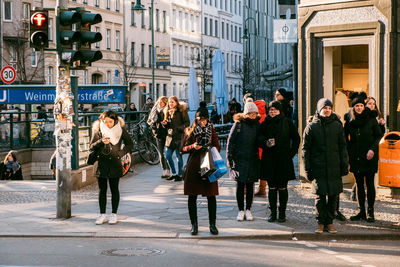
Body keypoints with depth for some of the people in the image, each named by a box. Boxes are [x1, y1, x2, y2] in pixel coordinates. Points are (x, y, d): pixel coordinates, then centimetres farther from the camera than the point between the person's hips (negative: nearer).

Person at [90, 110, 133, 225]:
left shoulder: (120, 130, -1)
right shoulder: (98, 130, 0)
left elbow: (129, 143, 9)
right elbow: (92, 146, -4)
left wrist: (120, 153, -4)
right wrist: (101, 142, -22)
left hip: (115, 163, -1)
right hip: (101, 164, 1)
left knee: (114, 189, 5)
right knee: (102, 190, 6)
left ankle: (114, 214, 12)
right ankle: (102, 215, 13)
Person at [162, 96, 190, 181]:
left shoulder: (181, 111, -5)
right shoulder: (168, 112, 15)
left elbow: (187, 123, -8)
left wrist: (180, 128, -21)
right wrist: (165, 124, 2)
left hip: (179, 136, -7)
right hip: (170, 136, 7)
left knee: (179, 156, -2)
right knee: (168, 156, 5)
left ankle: (179, 175, 9)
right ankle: (174, 173, 20)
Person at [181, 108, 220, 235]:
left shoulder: (211, 130, 9)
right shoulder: (189, 131, 5)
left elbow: (217, 147, 11)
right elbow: (183, 148, 4)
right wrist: (193, 146, -15)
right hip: (193, 166, -1)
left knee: (211, 196, 0)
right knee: (192, 196, 2)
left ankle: (212, 224, 10)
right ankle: (194, 224, 13)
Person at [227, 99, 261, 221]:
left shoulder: (257, 125, 5)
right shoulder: (238, 124, -5)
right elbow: (230, 141, -4)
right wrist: (230, 158, -6)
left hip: (252, 160, 3)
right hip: (239, 159, -3)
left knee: (250, 186, 8)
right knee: (240, 185, 2)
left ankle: (248, 210, 17)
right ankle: (241, 210, 11)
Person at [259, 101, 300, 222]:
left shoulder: (287, 122, 4)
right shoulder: (265, 124, 9)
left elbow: (296, 138, 8)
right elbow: (260, 138, 5)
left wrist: (291, 153, 1)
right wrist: (266, 143, -17)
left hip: (284, 160, -2)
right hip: (269, 160, 2)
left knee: (282, 187, 2)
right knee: (272, 187, 4)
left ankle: (282, 213, 9)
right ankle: (273, 212, 12)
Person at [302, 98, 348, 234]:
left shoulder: (337, 125, 8)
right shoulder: (311, 126, 3)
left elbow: (342, 146, 12)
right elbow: (305, 149, 4)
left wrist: (344, 165, 5)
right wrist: (307, 168, -1)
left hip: (334, 168, 2)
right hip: (318, 168, -2)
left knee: (333, 195, 3)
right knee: (320, 196, 0)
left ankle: (330, 221, 15)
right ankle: (321, 222, 14)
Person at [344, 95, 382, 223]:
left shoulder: (371, 119, -3)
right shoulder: (349, 120, 4)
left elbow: (379, 136, 1)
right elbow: (345, 138, 13)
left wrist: (373, 149, -12)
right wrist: (348, 151, 2)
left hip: (369, 156, -3)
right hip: (355, 157, 3)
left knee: (370, 183, -1)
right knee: (359, 184, 7)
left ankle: (370, 212, 6)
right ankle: (361, 211, 14)